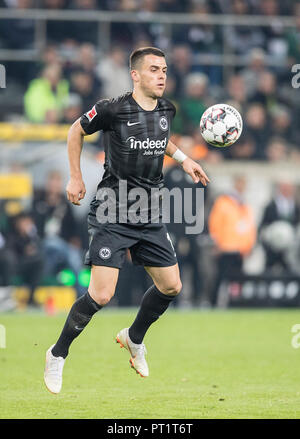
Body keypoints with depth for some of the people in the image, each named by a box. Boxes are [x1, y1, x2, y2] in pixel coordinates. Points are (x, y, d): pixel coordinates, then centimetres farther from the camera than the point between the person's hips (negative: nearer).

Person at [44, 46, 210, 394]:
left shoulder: (167, 110, 4)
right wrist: (75, 179, 5)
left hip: (150, 216, 6)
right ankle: (57, 355, 6)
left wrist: (184, 159, 15)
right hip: (112, 214, -6)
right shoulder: (112, 110, -14)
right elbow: (76, 131, 4)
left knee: (171, 286, 8)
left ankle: (134, 338, 35)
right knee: (101, 294, -15)